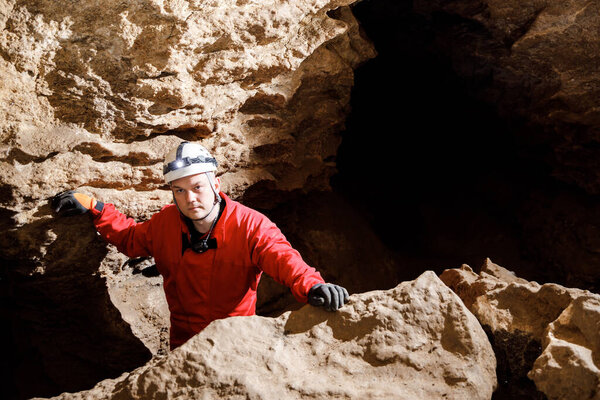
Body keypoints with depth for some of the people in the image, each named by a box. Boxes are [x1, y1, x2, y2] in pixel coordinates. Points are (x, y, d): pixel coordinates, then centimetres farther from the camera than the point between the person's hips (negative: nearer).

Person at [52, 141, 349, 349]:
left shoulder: (251, 226, -16)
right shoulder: (164, 224, -3)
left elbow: (282, 258, -30)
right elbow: (130, 237, 16)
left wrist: (311, 286, -51)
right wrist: (93, 208, 6)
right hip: (184, 344, 3)